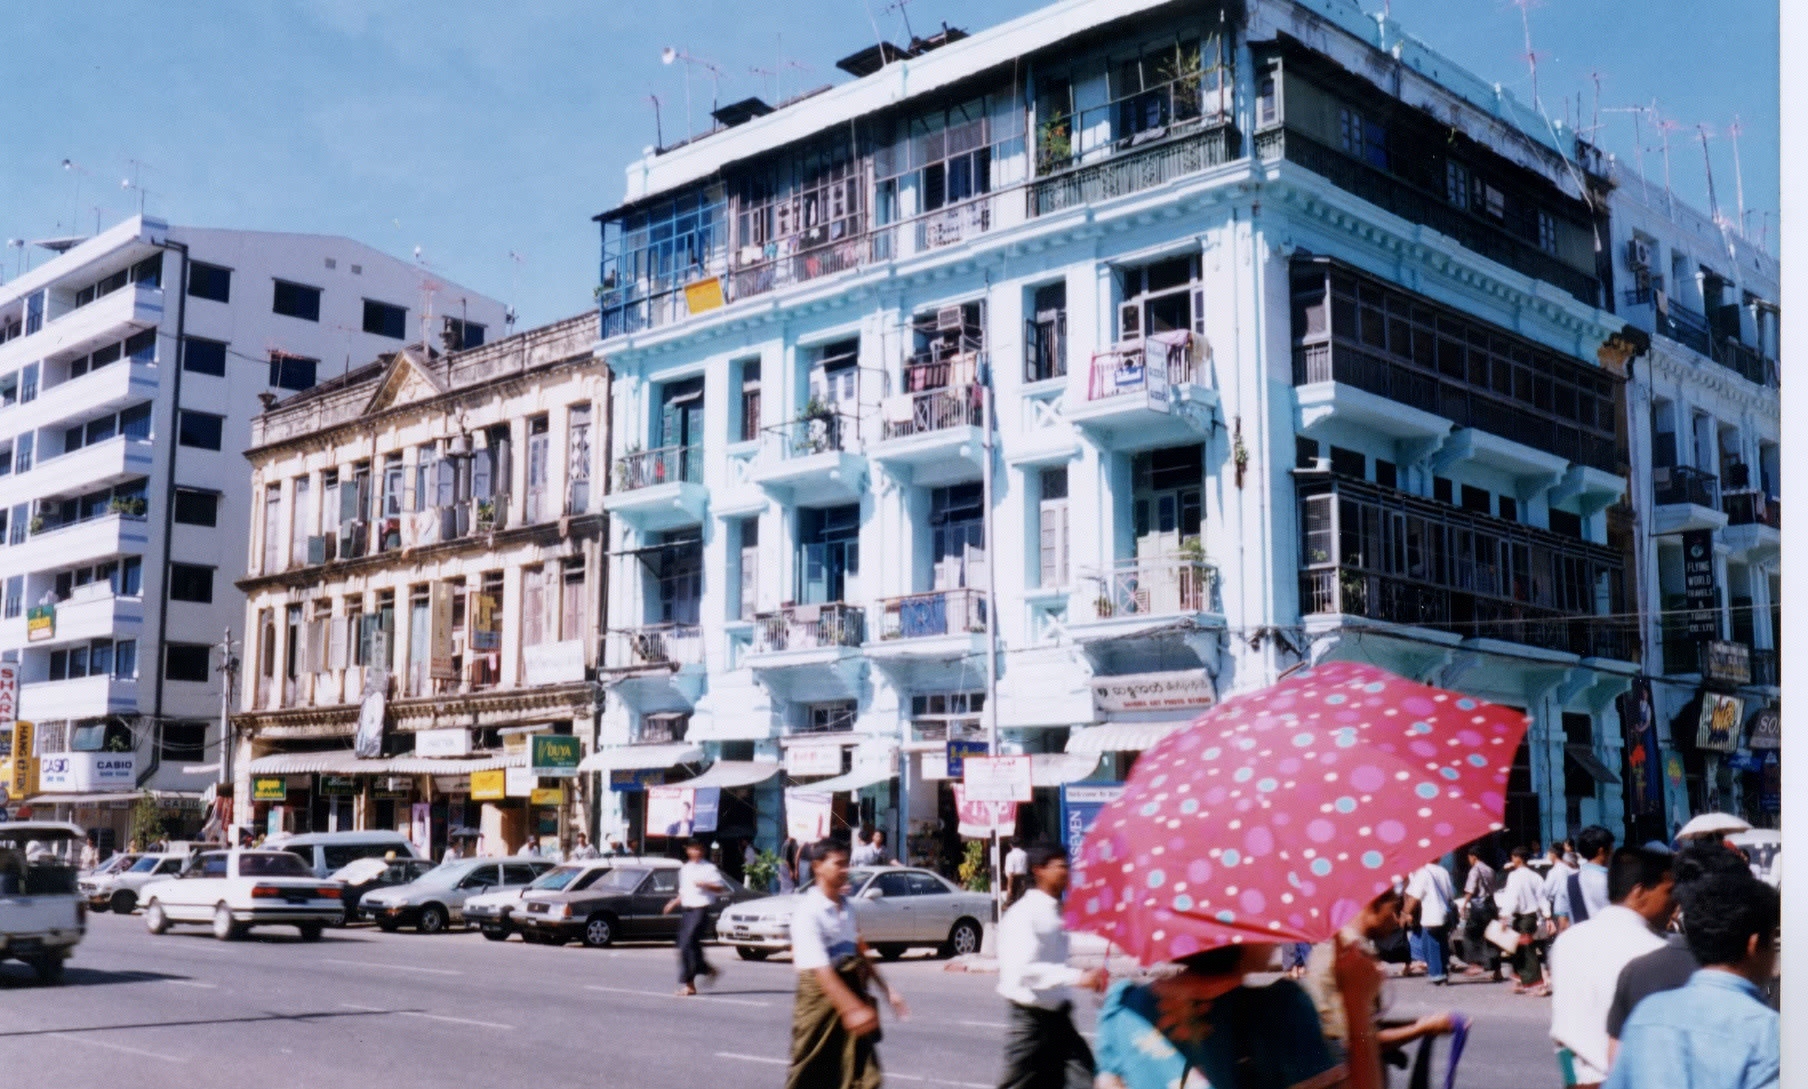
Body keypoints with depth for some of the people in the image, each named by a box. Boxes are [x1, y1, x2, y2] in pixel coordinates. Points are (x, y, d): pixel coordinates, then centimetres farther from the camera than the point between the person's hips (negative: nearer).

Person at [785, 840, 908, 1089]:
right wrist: (853, 1008, -33)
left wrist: (886, 989, 17)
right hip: (819, 997, -6)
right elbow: (821, 970, -25)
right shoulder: (808, 913, -16)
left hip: (852, 989, 6)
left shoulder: (846, 907, 9)